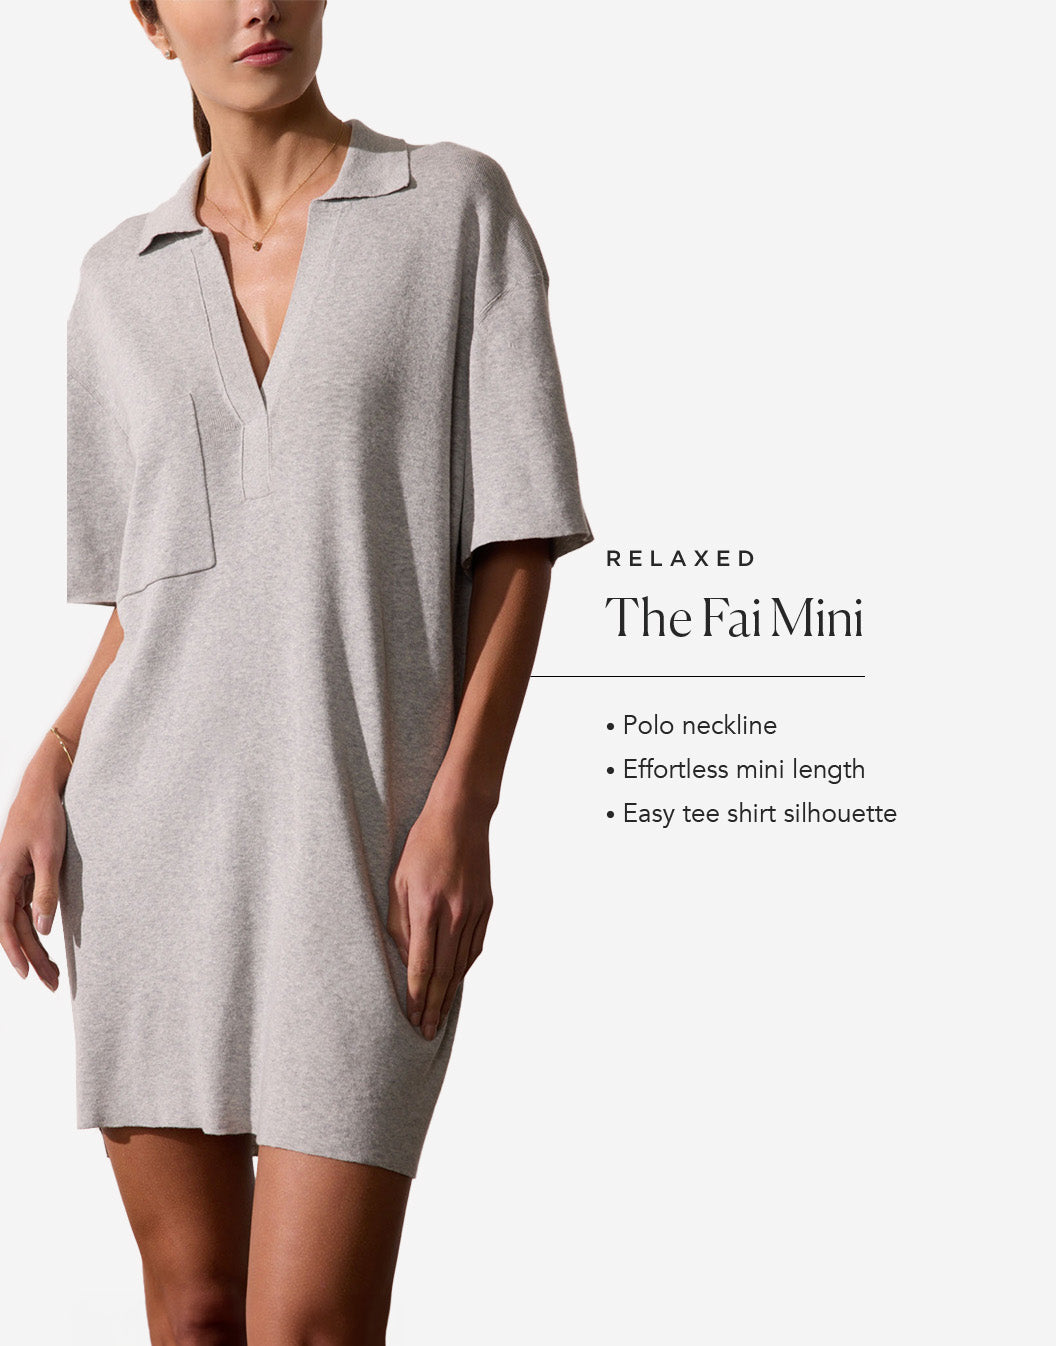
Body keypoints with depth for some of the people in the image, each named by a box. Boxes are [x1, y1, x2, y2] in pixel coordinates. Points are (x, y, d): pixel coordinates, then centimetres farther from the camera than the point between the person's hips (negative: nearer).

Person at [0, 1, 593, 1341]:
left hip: (364, 839, -3)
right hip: (155, 827, 4)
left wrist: (460, 806, -14)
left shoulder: (459, 202, 1)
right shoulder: (121, 282, 11)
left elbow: (518, 539, -3)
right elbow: (148, 594, 14)